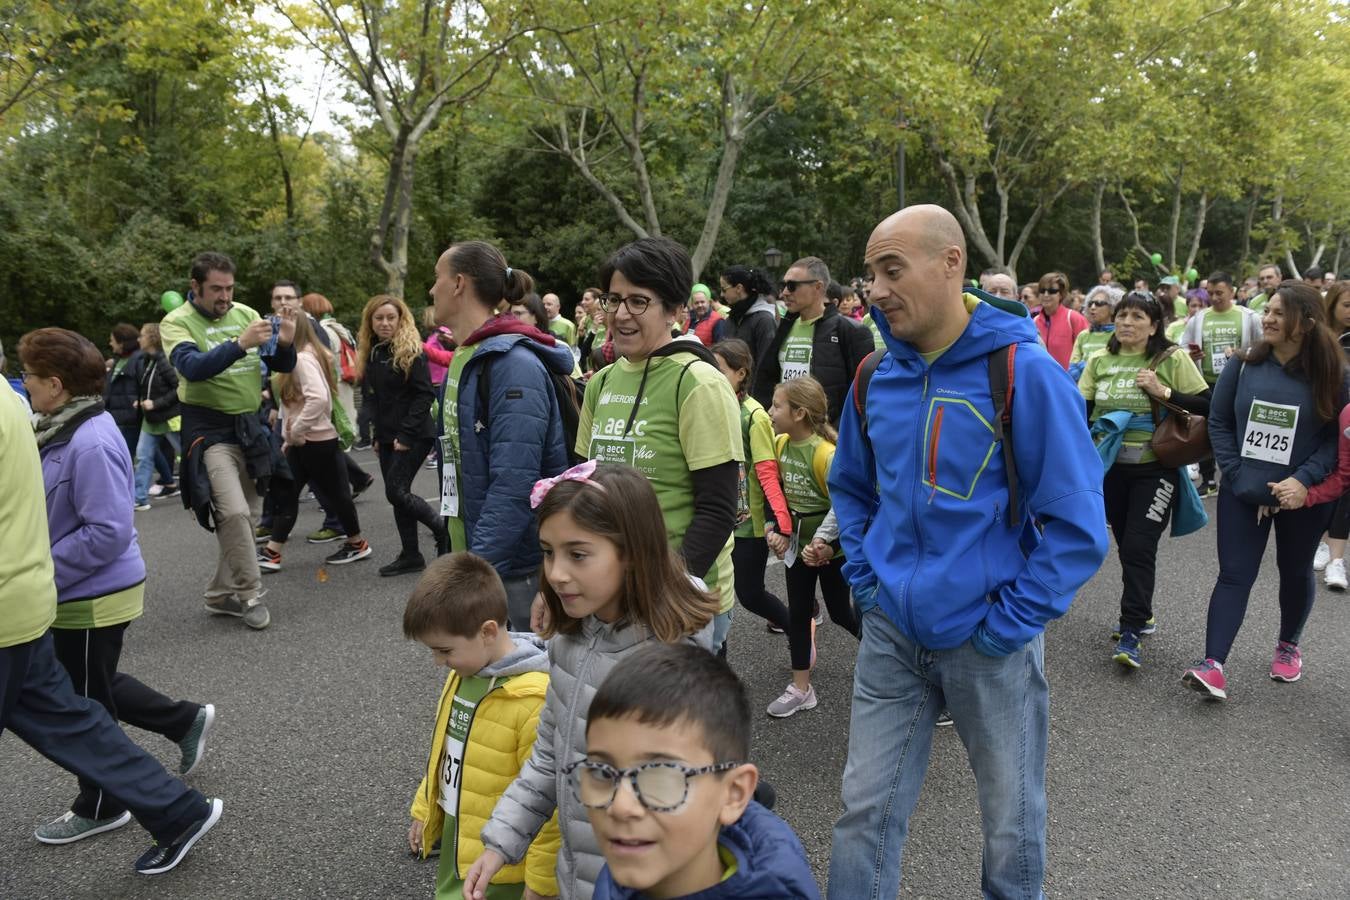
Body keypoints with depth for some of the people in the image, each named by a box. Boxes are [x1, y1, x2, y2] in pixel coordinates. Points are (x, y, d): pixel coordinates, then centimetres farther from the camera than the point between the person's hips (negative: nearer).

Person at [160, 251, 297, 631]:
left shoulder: (245, 314, 5)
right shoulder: (176, 322, -7)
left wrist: (285, 343, -16)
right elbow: (193, 368, -25)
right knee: (234, 512, -18)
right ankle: (250, 595, -3)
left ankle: (221, 594, 24)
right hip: (209, 430, -5)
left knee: (248, 516, 10)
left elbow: (282, 366, 6)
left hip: (249, 427, 5)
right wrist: (240, 344, -35)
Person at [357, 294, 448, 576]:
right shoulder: (372, 352, 12)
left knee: (396, 492, -12)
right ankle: (410, 555, 17)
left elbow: (425, 394, -16)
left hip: (414, 436, -8)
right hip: (388, 436, 8)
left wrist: (406, 434, -20)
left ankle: (444, 531, 6)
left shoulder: (411, 351, -11)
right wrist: (378, 435, 13)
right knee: (397, 493, 9)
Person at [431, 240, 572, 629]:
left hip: (518, 564, -9)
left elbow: (515, 484, -25)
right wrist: (464, 556, 16)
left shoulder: (514, 365, -19)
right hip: (473, 551, 9)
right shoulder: (464, 359, 10)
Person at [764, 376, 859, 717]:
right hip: (797, 544, 7)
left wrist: (830, 546, -22)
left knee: (840, 612, 6)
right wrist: (773, 528, -3)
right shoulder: (779, 444, -3)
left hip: (831, 548, -6)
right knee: (798, 612, 11)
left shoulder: (826, 453, -24)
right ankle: (801, 689, 22)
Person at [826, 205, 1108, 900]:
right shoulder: (876, 377, 0)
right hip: (891, 632, 4)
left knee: (1011, 823, 17)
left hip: (989, 641, -3)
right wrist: (861, 572, 6)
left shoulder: (1025, 373, -16)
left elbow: (1077, 523, -15)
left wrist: (1012, 620, -15)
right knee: (866, 810, 12)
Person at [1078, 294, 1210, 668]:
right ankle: (1141, 612, 34)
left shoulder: (1173, 359, -6)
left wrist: (1164, 392, -18)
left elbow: (1208, 406, -8)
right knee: (1125, 545, 15)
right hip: (1111, 468, 4)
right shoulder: (1099, 361, 3)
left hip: (1155, 469, -4)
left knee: (1139, 547, -9)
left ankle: (1131, 632, -2)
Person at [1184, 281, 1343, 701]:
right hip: (1243, 493, 1)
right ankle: (1213, 664, -9)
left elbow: (1339, 437, -6)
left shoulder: (1331, 374, -8)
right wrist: (1237, 476, -9)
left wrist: (1304, 480, -20)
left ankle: (1288, 646, 40)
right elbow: (1219, 422, 0)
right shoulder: (1244, 365, -4)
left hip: (1302, 497, 0)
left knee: (1295, 572, 17)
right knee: (1234, 574, -4)